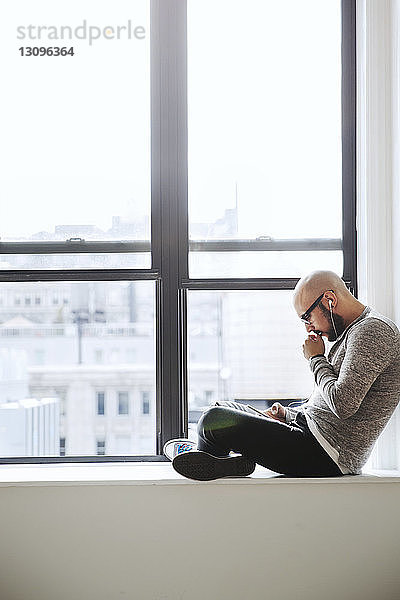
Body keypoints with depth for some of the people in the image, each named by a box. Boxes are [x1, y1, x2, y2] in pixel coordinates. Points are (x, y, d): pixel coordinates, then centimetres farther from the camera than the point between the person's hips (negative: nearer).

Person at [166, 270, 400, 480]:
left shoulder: (373, 330, -14)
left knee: (215, 420, -19)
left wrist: (316, 359, -9)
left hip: (326, 459, -11)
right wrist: (287, 414, 10)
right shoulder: (353, 332, 19)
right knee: (224, 409, 21)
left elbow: (343, 405, -24)